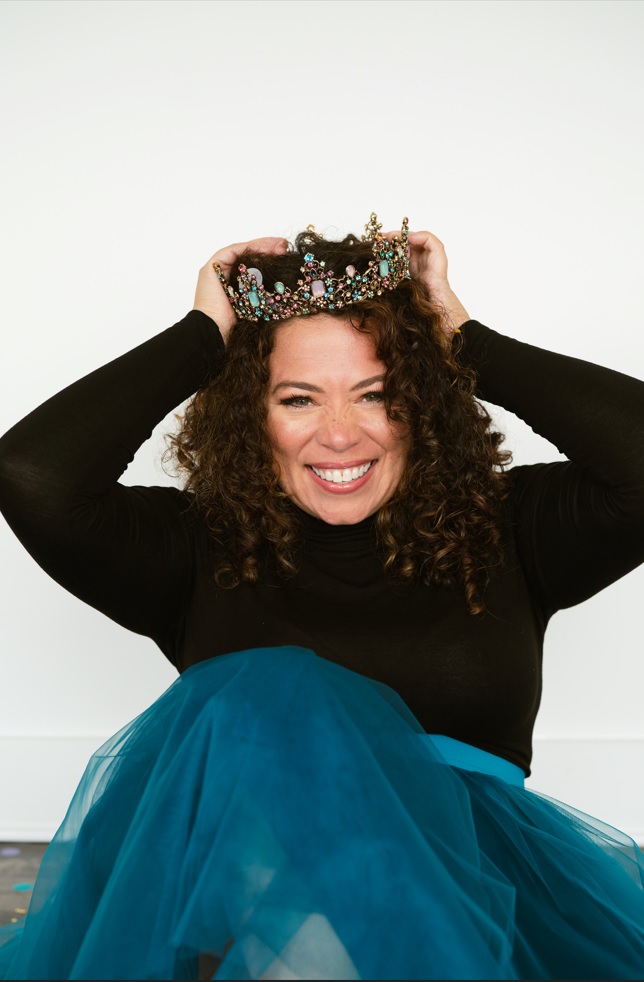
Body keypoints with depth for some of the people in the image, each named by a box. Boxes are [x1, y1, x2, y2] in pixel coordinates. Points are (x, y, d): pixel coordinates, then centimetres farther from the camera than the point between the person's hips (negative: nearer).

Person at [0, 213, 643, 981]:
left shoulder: (502, 533, 8)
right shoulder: (202, 548, 6)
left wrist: (465, 339, 1)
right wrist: (203, 337, 1)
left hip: (460, 883, 0)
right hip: (235, 879, 1)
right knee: (271, 694, -29)